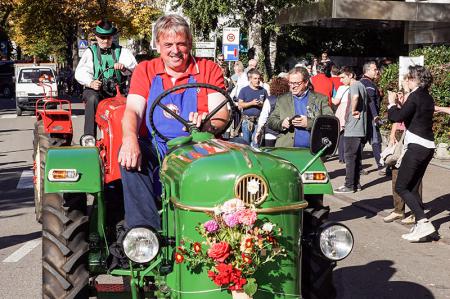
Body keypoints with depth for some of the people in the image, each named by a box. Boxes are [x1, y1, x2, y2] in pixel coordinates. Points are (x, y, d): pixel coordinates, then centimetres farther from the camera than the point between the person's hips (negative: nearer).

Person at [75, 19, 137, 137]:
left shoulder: (121, 52, 13)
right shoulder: (90, 52, 11)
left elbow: (134, 67, -1)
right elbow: (80, 72, -2)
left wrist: (123, 67, -25)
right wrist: (91, 82, -24)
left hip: (116, 91, 1)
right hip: (94, 90, -1)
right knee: (92, 99, -34)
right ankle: (89, 137, -36)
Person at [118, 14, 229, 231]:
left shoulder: (209, 70, 8)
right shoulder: (145, 71, 12)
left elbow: (222, 114, -4)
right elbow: (133, 110, -2)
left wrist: (208, 125, -30)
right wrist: (130, 139, -26)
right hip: (155, 147, 2)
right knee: (129, 155, -31)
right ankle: (144, 228, -33)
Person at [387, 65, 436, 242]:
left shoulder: (415, 96, -12)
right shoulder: (428, 98, 15)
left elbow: (398, 117, -17)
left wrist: (392, 103, 0)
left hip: (417, 146, -9)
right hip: (428, 147, 9)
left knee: (401, 187, -5)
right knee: (412, 188, 13)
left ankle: (424, 223, -14)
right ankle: (420, 226, 9)